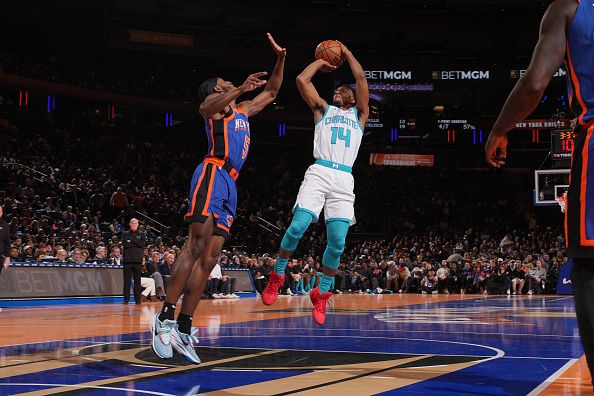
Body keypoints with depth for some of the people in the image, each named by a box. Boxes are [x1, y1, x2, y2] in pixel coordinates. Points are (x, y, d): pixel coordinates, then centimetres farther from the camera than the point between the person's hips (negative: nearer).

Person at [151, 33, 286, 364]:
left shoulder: (241, 110, 30)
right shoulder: (214, 106, 6)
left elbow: (272, 92, 40)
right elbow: (206, 107, -21)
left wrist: (281, 59, 29)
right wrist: (241, 89, -35)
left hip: (230, 186, 8)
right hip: (213, 175, -8)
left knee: (209, 258, 0)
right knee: (197, 246, -19)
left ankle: (183, 330, -3)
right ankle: (166, 317, -21)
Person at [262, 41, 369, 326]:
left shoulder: (359, 114, 23)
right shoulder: (322, 109, 22)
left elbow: (361, 77, 14)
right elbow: (302, 80, 12)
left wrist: (346, 52, 25)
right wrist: (321, 62, 26)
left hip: (344, 180, 1)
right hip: (319, 173, -1)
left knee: (337, 243, -6)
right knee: (297, 227, -17)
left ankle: (322, 294, 10)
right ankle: (277, 276, 5)